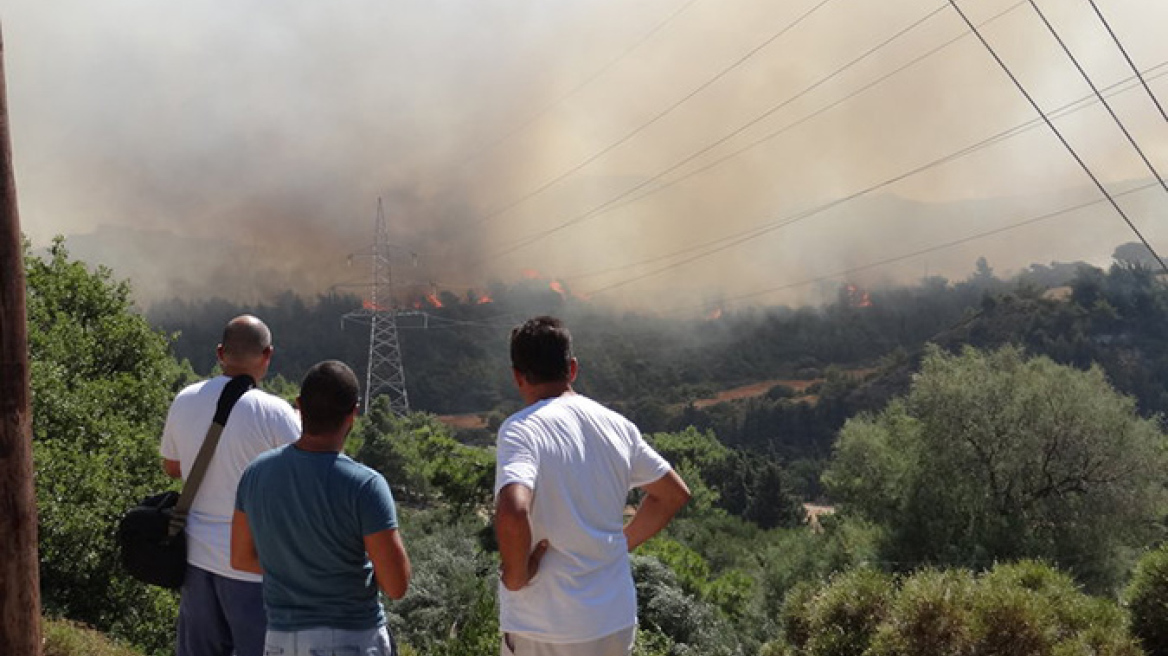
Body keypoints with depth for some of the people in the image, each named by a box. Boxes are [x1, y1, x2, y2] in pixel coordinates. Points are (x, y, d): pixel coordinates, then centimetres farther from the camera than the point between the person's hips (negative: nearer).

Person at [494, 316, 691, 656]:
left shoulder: (521, 430, -16)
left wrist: (515, 577, -16)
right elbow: (674, 494, 14)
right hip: (618, 621, 6)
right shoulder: (616, 425, 3)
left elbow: (512, 513, -33)